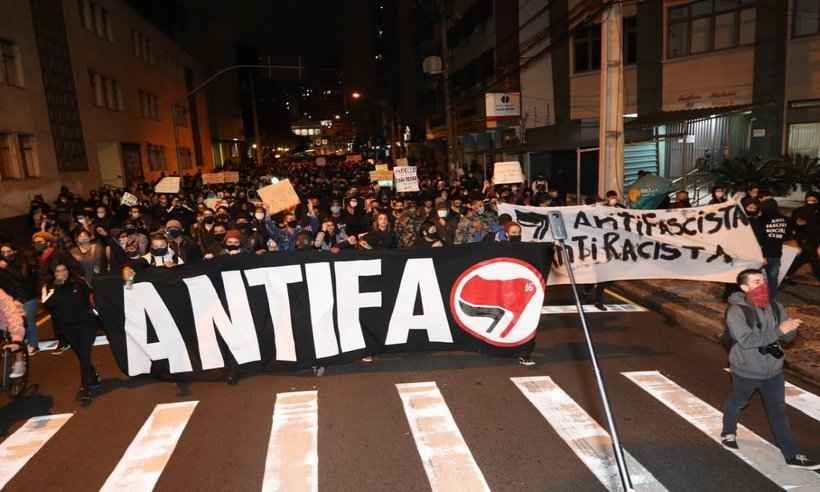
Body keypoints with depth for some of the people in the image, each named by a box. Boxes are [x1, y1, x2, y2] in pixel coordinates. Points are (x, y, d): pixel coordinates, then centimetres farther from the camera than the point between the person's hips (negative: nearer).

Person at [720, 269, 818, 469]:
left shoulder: (775, 307, -4)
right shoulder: (736, 311, -22)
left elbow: (788, 337, 1)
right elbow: (747, 340, -30)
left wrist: (790, 328, -23)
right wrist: (778, 330, -32)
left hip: (773, 370, 4)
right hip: (746, 371, -4)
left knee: (778, 411, 12)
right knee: (736, 403, 19)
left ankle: (792, 455, 23)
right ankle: (728, 433, 44)